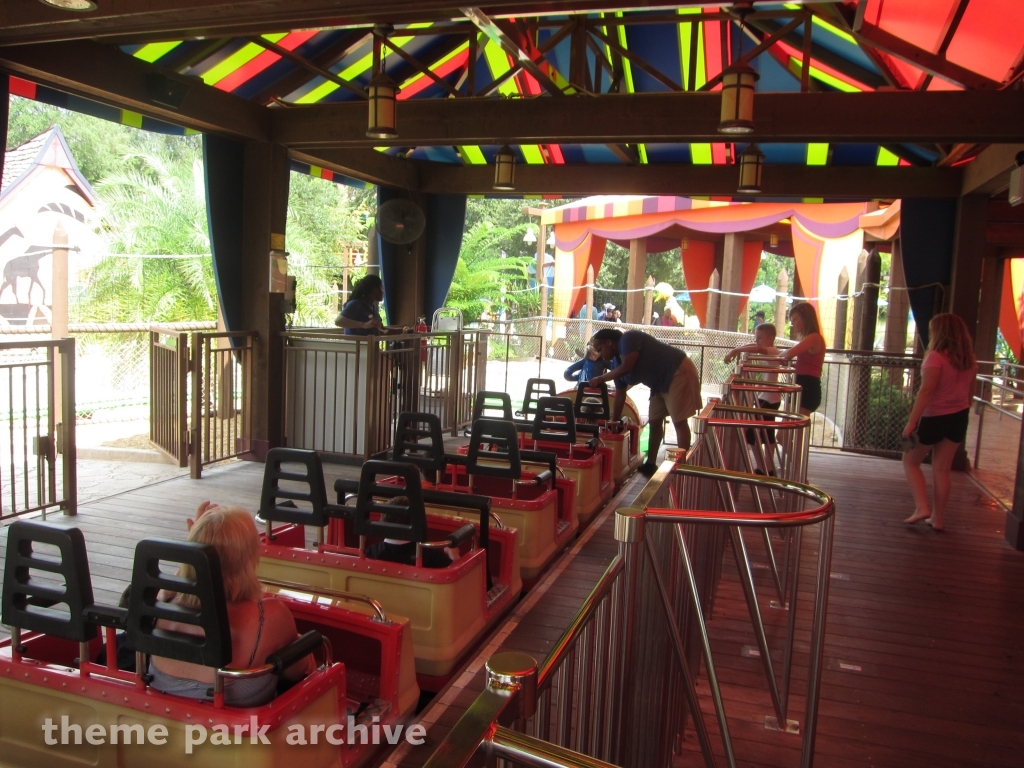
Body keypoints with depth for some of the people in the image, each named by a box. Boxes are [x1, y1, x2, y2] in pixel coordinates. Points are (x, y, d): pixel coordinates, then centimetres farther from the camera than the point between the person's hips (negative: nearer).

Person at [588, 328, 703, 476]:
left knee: (679, 421, -9)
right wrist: (614, 422, 8)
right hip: (660, 383, 10)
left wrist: (601, 378, -16)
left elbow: (626, 367, -29)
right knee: (654, 422, 10)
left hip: (678, 373, -10)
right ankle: (651, 464, 18)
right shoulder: (617, 361, 7)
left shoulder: (628, 339, -17)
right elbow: (620, 395, 9)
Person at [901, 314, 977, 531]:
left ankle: (921, 507, -1)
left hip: (934, 418, -6)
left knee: (910, 461, 12)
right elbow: (970, 392, 12)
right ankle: (938, 517, 18)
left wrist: (911, 422, -21)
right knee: (942, 469, 13)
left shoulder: (936, 357, -19)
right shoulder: (969, 360, 3)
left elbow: (926, 391, -23)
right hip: (959, 418, 6)